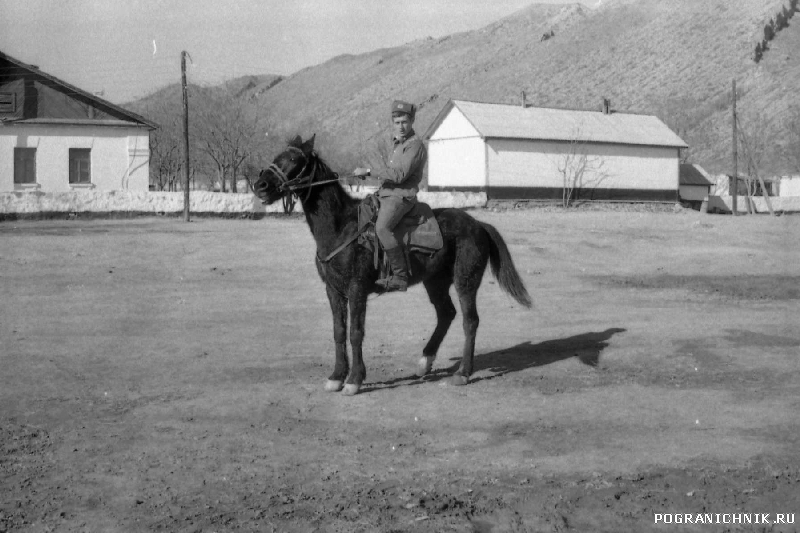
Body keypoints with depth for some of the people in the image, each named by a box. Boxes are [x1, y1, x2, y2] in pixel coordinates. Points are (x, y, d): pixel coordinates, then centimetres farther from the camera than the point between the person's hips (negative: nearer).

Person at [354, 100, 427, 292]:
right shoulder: (396, 142, 18)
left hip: (400, 196, -10)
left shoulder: (415, 145, -13)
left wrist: (368, 172, -21)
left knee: (382, 228, -32)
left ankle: (400, 277, -32)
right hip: (386, 194, 10)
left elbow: (399, 175, -23)